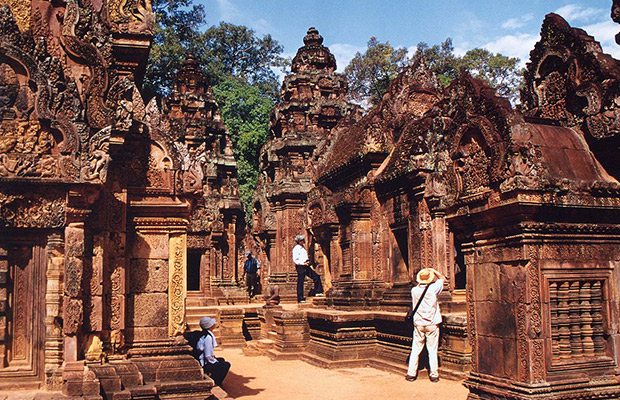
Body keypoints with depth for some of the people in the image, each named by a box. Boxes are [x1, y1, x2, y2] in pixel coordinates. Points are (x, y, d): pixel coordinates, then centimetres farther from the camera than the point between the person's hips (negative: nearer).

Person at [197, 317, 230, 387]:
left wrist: (214, 358, 16)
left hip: (200, 362, 10)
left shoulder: (203, 334, 7)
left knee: (221, 360, 26)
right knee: (226, 365, 0)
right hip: (204, 366, -10)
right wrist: (216, 362, -7)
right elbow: (208, 356, -23)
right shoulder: (208, 337, -23)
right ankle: (216, 383, 9)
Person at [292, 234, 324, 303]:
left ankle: (318, 292, 12)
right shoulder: (296, 249, -13)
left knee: (316, 277, 5)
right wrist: (303, 263, -21)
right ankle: (300, 299, 2)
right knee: (300, 282, -3)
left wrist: (307, 261, 15)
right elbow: (295, 260, -17)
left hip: (305, 266, 9)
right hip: (300, 266, -9)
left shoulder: (303, 247, 14)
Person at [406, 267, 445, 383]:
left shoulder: (414, 290, -4)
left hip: (418, 324, 2)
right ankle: (434, 375, 8)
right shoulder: (433, 288, -10)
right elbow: (442, 278, 7)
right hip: (432, 324, -2)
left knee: (415, 350, 8)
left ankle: (411, 373, 10)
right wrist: (433, 270, 15)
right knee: (432, 350, 4)